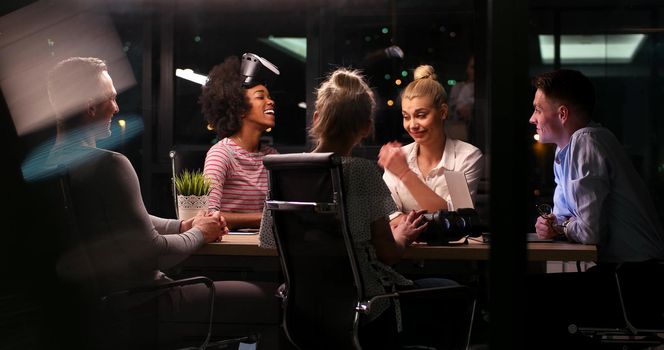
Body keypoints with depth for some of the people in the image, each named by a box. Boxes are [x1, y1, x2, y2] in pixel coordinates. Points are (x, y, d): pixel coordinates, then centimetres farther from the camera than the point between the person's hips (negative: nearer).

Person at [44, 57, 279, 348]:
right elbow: (151, 254, -21)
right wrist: (199, 233, -3)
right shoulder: (108, 165, -24)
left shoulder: (49, 163, 5)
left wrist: (183, 225, 5)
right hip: (138, 306, -10)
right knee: (269, 299, -2)